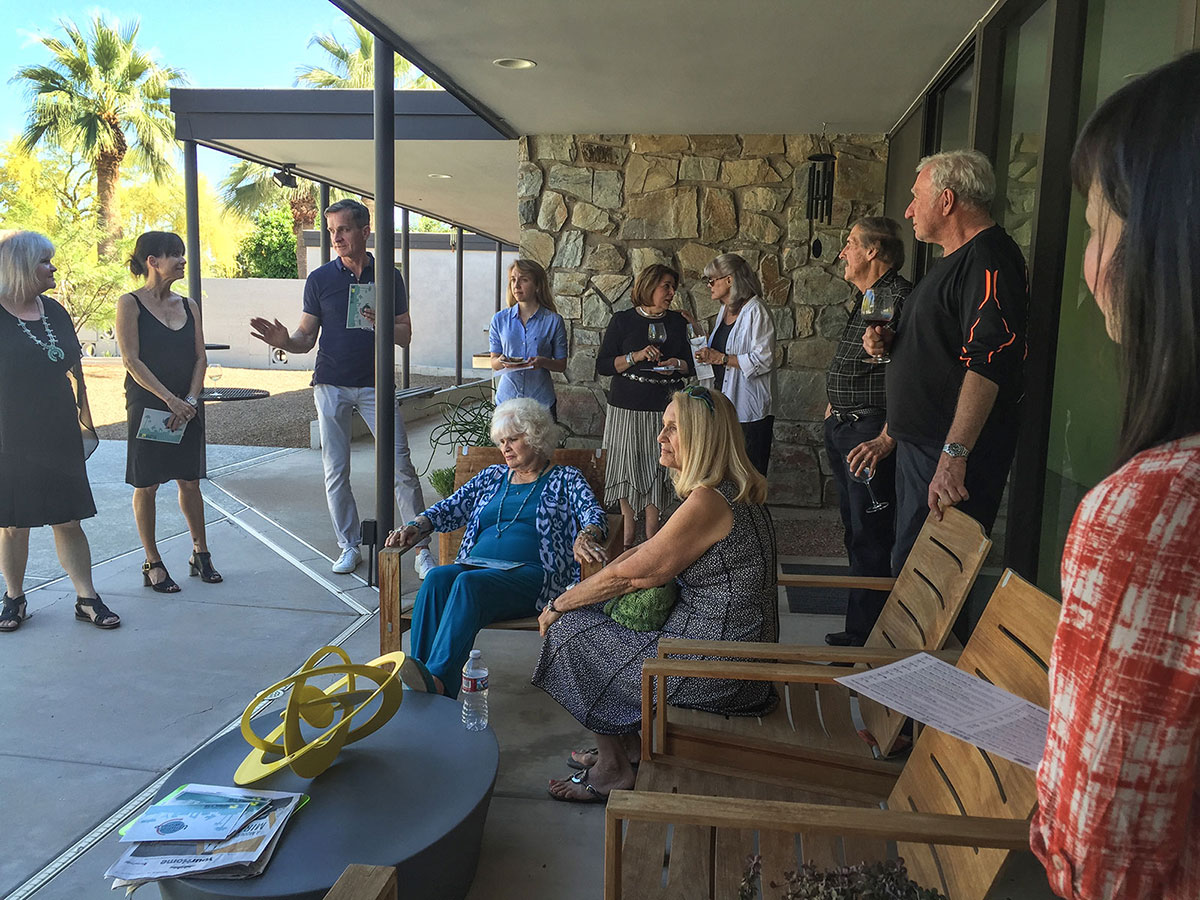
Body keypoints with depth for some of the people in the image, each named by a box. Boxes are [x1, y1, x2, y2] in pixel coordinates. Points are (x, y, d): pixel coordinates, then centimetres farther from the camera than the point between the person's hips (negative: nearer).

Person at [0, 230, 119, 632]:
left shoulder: (54, 311, 8)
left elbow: (73, 369, 16)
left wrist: (85, 420, 17)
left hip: (59, 433, 4)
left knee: (68, 519, 6)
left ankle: (87, 598, 10)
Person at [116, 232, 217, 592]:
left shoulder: (188, 305, 9)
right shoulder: (130, 303, -6)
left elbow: (200, 358, 6)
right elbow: (131, 360, -12)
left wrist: (190, 400, -8)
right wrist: (170, 400, -17)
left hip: (187, 407, 4)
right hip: (147, 407, -4)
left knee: (189, 482, 10)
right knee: (146, 485, 4)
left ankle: (200, 554, 21)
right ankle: (153, 564, 14)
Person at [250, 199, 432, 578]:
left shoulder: (388, 276, 4)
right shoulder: (319, 279, 4)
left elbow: (405, 336, 6)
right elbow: (306, 339, 5)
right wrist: (284, 340, -17)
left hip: (375, 384, -1)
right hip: (331, 385, 1)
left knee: (401, 467, -7)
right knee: (336, 471, 4)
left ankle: (421, 548, 1)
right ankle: (349, 546, 18)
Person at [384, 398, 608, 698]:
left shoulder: (565, 479, 14)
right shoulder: (493, 476, 28)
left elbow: (594, 514, -2)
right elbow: (451, 508, 23)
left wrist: (585, 537, -27)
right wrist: (418, 526, 2)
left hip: (530, 574, -4)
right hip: (477, 566, 5)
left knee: (470, 582, -35)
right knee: (437, 578, -30)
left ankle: (438, 679, -49)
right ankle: (422, 685, -40)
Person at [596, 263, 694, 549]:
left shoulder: (677, 322, 12)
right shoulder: (622, 320, 1)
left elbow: (690, 366, 17)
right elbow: (602, 365, -3)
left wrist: (677, 364, -5)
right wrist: (635, 357, -15)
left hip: (664, 409, 2)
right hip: (627, 408, -2)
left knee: (656, 470, 1)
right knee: (628, 469, 2)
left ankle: (651, 539, 10)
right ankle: (628, 537, 16)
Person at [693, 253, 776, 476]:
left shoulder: (755, 312, -11)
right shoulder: (725, 311, 17)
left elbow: (763, 360, -20)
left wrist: (721, 358, -18)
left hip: (749, 408, -9)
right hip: (725, 404, 9)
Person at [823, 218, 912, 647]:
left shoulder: (899, 298, -16)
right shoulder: (866, 299, 17)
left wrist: (886, 439, -28)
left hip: (870, 434, -11)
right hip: (843, 429, 11)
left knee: (869, 539, -5)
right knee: (855, 534, 16)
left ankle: (864, 635, 3)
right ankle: (857, 625, 27)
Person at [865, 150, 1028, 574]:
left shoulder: (989, 259, -16)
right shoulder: (954, 259, 19)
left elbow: (988, 363, -27)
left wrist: (954, 454, -32)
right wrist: (890, 342, 10)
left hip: (953, 456, -11)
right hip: (918, 444, 11)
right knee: (908, 565, 17)